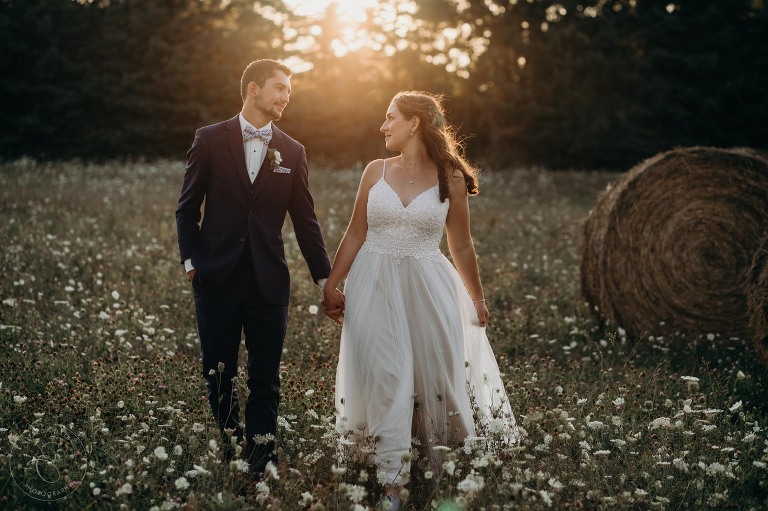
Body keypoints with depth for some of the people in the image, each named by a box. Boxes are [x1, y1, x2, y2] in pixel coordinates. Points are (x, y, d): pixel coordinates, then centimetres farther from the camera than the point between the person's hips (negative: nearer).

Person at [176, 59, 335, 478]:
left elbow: (305, 220, 7)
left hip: (269, 282, 1)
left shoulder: (292, 152, 6)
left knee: (265, 377, 5)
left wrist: (324, 277, 5)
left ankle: (259, 460, 16)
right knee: (218, 373, 8)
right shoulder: (210, 140, 0)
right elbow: (188, 208, 5)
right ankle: (230, 441, 29)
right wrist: (191, 261, -2)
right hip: (217, 278, -1)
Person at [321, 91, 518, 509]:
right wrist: (331, 285, 5)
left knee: (437, 378, 5)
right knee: (387, 380, -2)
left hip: (428, 288, -1)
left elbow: (461, 245, 7)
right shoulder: (375, 172, 3)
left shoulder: (450, 179, -1)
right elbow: (355, 235, 7)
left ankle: (448, 472, 26)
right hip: (377, 287, 1)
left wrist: (477, 297, 13)